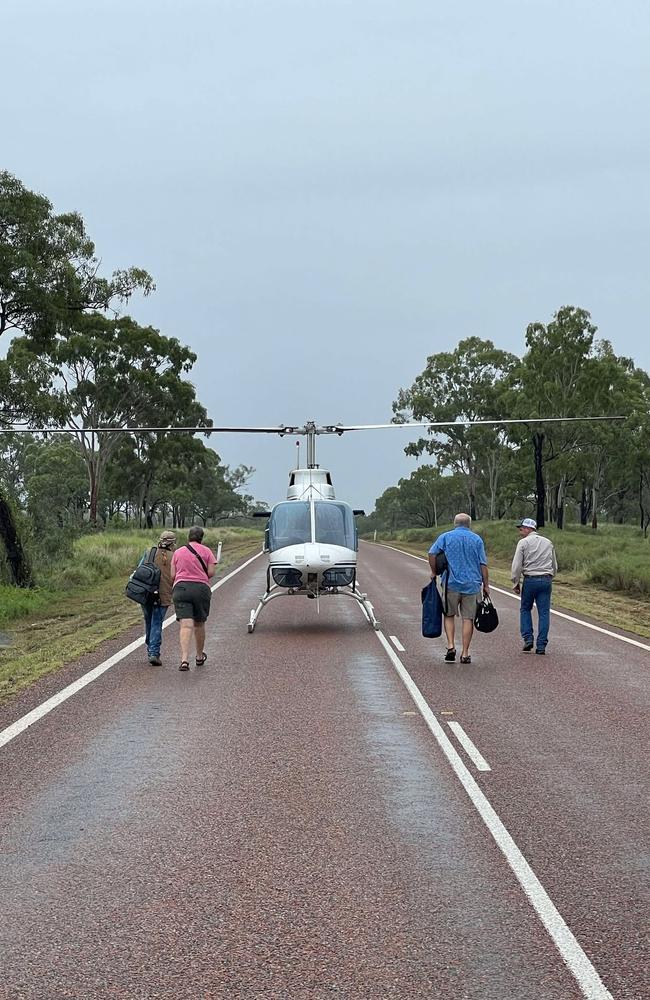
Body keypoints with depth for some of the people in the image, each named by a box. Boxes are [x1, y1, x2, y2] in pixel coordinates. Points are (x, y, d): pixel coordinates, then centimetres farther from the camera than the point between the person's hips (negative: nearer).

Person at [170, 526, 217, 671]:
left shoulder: (178, 552, 9)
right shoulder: (206, 551, 3)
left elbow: (173, 575, 6)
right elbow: (211, 572, -3)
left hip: (181, 588, 0)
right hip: (201, 588, 0)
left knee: (186, 625, -9)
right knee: (199, 624, 17)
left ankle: (184, 659, -24)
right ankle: (200, 656, 32)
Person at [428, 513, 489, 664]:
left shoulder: (446, 537, 5)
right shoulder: (477, 539, 6)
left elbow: (432, 553, -7)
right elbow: (483, 564, 3)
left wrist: (434, 572, 5)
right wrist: (486, 585, 7)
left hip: (451, 583, 0)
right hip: (472, 584, 0)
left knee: (449, 615, 13)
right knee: (468, 618, 3)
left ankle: (451, 646, -2)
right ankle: (465, 654, 4)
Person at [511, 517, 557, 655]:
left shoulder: (523, 542, -2)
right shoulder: (548, 543, 13)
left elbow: (516, 565, -6)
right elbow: (555, 566, 17)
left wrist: (516, 583, 2)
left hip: (530, 580, -3)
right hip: (546, 580, 3)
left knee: (525, 609, 14)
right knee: (544, 612, 3)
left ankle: (528, 638, 3)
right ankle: (541, 645, 1)